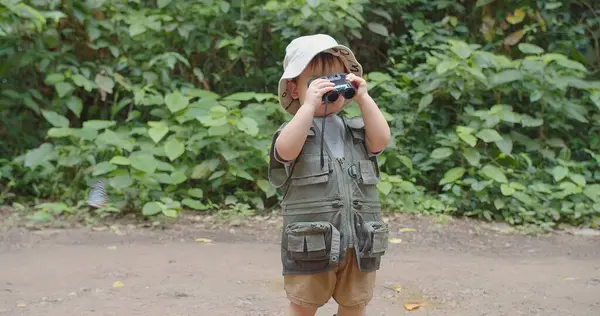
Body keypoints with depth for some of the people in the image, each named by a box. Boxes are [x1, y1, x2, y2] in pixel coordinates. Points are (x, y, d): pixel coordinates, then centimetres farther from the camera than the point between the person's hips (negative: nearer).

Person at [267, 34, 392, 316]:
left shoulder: (355, 129, 11)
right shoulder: (294, 130, -2)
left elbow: (381, 140, -7)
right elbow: (286, 150, -24)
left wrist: (364, 98, -11)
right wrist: (310, 104, -27)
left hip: (359, 241, 4)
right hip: (310, 242, -4)